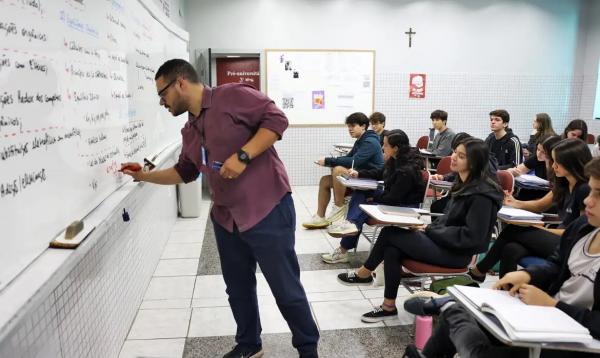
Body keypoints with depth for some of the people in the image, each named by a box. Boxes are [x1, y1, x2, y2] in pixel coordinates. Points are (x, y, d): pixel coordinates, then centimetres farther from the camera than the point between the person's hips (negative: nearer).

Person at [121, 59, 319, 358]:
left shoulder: (233, 96, -9)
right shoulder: (189, 131, 16)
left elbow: (276, 119, -15)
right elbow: (184, 172, 27)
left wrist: (243, 156, -21)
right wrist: (144, 176, 23)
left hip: (267, 211, -8)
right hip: (225, 218, 8)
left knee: (286, 289, 4)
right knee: (238, 289, 17)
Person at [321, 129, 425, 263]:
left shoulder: (407, 170, -28)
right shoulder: (395, 160, -2)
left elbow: (394, 197, -25)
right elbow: (380, 173, 16)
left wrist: (374, 198, -12)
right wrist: (359, 174, 6)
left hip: (405, 206, -9)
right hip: (392, 196, 9)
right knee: (359, 193, -4)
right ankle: (350, 224, -22)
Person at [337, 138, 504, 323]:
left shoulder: (482, 194, -19)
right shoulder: (464, 183, 9)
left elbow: (472, 237, -21)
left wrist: (431, 230, -16)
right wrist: (430, 227, -1)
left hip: (456, 252, -8)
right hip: (444, 241, 8)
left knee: (389, 233, -13)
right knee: (391, 251, -13)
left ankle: (364, 273, 7)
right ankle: (388, 306, 2)